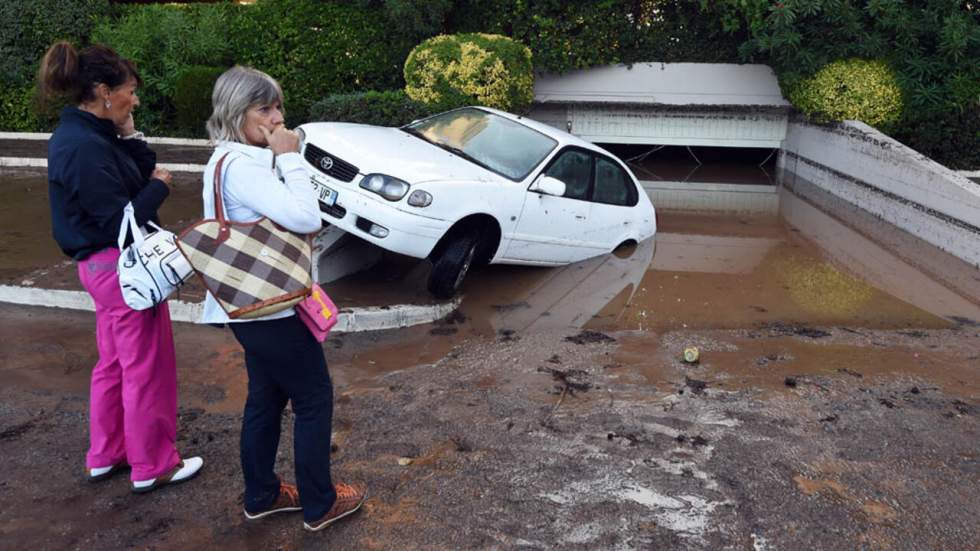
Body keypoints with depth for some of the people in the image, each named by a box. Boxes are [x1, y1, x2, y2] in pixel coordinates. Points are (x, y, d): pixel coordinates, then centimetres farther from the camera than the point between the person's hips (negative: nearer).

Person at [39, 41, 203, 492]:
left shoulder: (81, 135, 7)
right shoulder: (86, 148, -23)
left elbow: (141, 174, 6)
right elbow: (122, 221, -24)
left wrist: (130, 138, -6)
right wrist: (160, 186, -11)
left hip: (105, 265, 10)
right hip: (123, 268, -10)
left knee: (114, 363, 21)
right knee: (147, 369, 4)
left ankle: (105, 455, 35)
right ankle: (152, 467, 19)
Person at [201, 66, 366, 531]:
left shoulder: (236, 160, 10)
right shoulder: (240, 165, -23)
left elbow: (284, 219, 13)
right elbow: (305, 218, -30)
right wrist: (290, 158, -22)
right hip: (270, 309, -10)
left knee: (266, 399, 19)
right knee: (315, 398, 4)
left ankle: (261, 495, 34)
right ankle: (319, 504, 19)